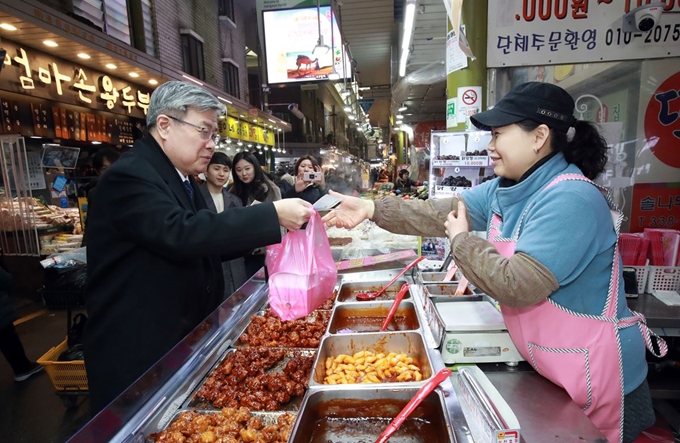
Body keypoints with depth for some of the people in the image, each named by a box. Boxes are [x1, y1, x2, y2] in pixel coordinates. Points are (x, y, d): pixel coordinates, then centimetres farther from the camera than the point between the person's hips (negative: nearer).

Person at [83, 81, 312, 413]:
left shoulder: (182, 178, 9)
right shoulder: (129, 176, -20)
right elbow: (181, 233, -36)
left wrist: (258, 231, 0)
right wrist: (272, 215, -33)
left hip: (184, 339, 8)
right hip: (137, 352, -8)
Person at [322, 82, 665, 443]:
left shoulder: (570, 200, -29)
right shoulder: (503, 190, 0)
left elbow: (517, 286, -34)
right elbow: (438, 214, -2)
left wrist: (462, 241, -20)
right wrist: (373, 209, -9)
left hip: (595, 373, -8)